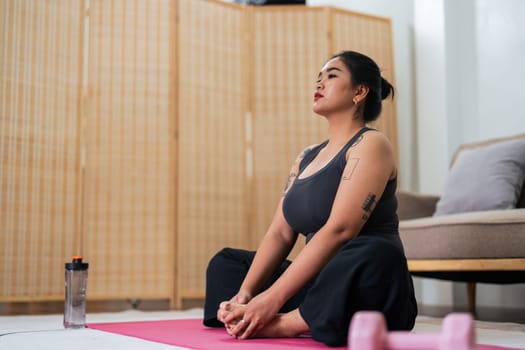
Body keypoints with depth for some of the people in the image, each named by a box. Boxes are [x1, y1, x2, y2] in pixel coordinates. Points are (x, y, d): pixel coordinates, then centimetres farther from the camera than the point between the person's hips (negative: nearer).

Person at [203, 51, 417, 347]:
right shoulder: (306, 158, 17)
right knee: (225, 262, 13)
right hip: (320, 287, 8)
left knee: (376, 255, -39)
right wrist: (245, 293, -9)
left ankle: (282, 324, -22)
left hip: (365, 290, -7)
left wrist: (272, 299, -25)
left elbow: (339, 230, -20)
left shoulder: (370, 145, -7)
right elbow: (280, 233, 8)